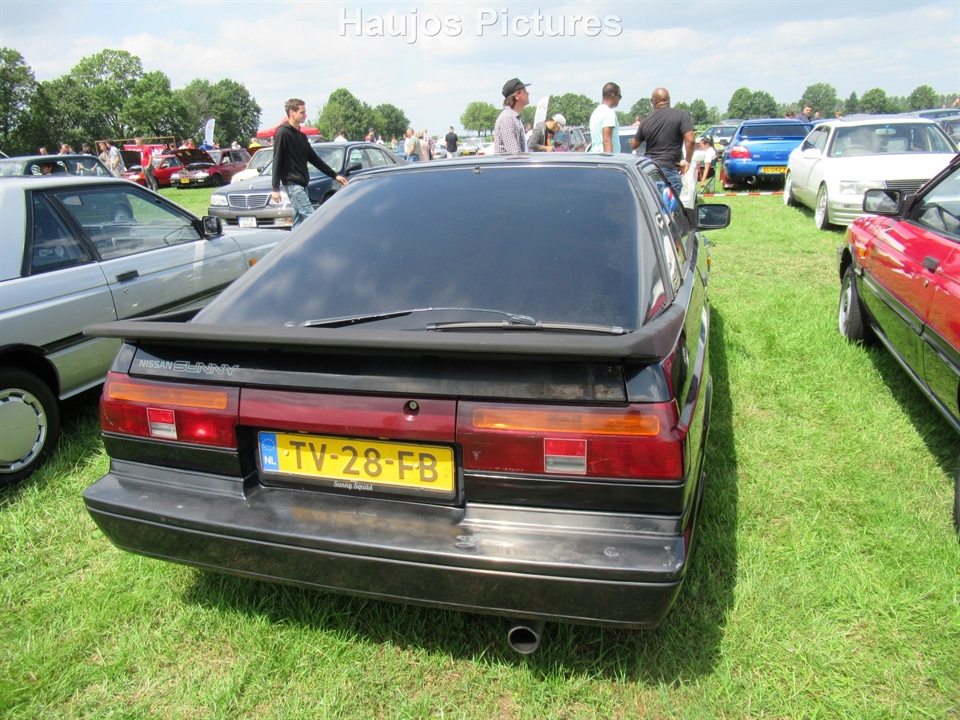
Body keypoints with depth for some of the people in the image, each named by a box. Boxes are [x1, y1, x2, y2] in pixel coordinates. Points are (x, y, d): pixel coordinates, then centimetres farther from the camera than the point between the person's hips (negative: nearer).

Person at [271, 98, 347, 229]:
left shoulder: (301, 135, 17)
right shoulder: (283, 133, -7)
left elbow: (314, 159, 20)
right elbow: (277, 161, -11)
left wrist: (334, 175, 17)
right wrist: (275, 188, -15)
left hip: (301, 184, 8)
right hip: (292, 184, -8)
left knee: (299, 222, 9)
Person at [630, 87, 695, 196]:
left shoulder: (646, 120, 8)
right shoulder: (680, 116, -4)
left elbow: (634, 145, 19)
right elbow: (690, 140, -15)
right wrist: (687, 161, -4)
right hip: (670, 170, -4)